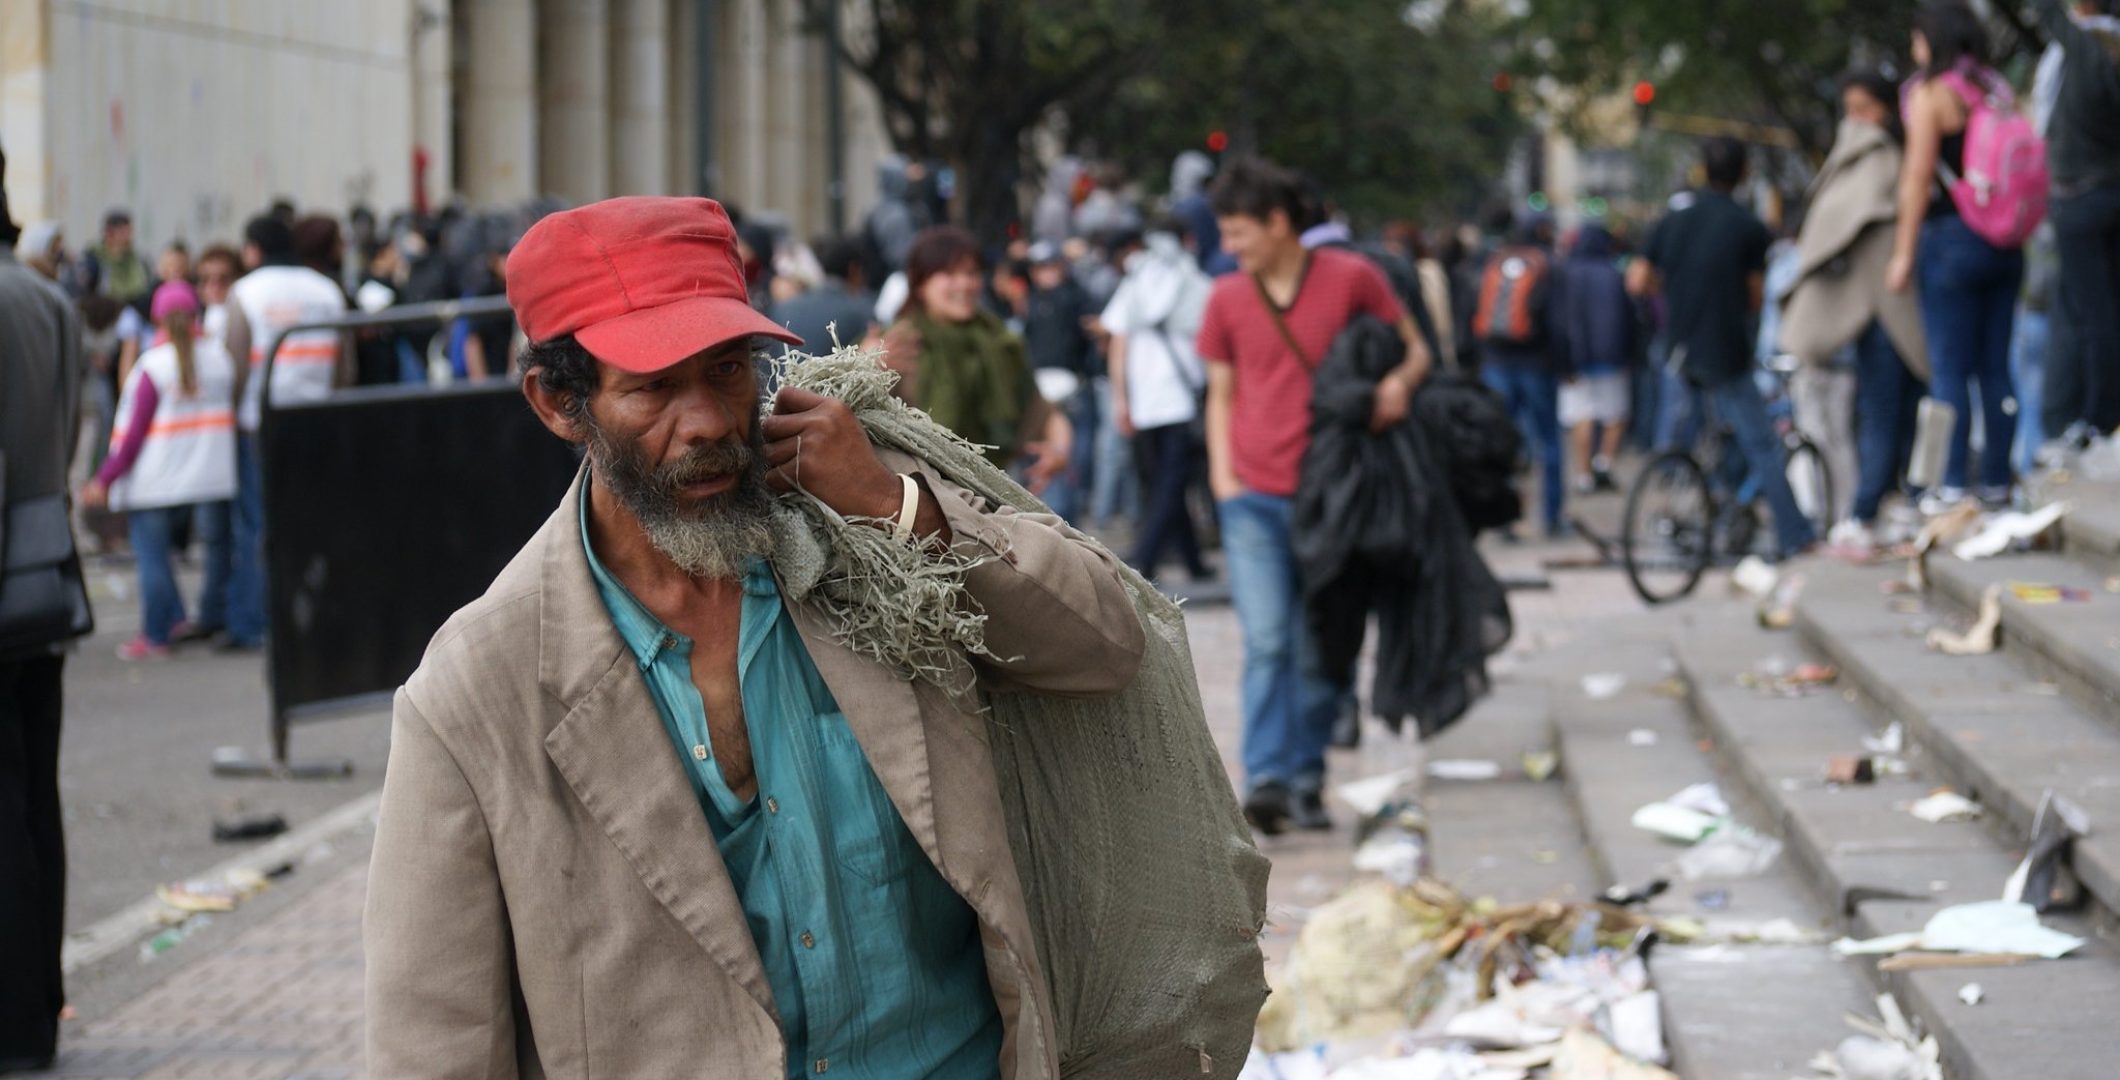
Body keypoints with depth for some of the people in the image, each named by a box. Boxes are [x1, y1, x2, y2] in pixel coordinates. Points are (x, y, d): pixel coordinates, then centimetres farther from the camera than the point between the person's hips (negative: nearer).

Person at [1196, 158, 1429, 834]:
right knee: (1266, 641, -10)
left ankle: (1306, 780, 14)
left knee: (1318, 651, 4)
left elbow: (1415, 349, 8)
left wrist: (1400, 382, -15)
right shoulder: (1227, 299, 7)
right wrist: (1222, 473, 3)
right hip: (1254, 498, 1)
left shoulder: (1352, 279, -1)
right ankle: (1265, 779, -14)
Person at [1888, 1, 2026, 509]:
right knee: (1996, 367, 8)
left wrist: (1903, 253, -8)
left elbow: (1919, 177, -10)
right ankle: (1997, 480, 10)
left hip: (1952, 238, -6)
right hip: (2003, 243, 6)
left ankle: (1952, 484, -6)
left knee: (1950, 369, -3)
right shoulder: (1997, 89, 11)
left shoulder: (1930, 93, -7)